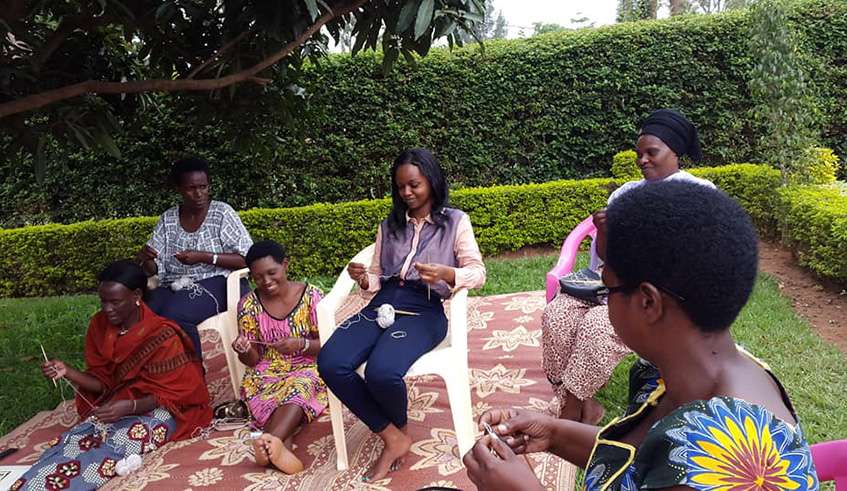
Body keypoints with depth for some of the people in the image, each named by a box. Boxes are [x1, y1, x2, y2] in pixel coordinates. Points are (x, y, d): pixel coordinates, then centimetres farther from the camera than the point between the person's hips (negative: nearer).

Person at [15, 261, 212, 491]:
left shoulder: (162, 335, -16)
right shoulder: (99, 325, 0)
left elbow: (167, 394, -12)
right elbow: (103, 382, 5)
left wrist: (128, 406, -30)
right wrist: (68, 372, -14)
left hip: (156, 411, -6)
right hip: (115, 406, 6)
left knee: (113, 445, -32)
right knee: (75, 440, -25)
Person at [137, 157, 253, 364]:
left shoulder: (222, 213, 0)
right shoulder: (168, 219, 13)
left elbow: (248, 260, -7)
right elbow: (153, 269, 12)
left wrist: (203, 257, -17)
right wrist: (144, 258, -12)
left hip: (213, 284, -4)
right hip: (173, 286, 4)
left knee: (174, 316, -32)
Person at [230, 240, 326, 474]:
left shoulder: (310, 295, -2)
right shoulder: (249, 305, 2)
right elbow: (253, 360, 5)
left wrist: (301, 344, -23)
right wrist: (244, 351, -19)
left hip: (306, 370, -2)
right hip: (265, 375, 3)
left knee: (298, 388, -37)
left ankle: (272, 440, -58)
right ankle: (282, 447, -54)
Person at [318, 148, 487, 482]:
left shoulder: (455, 221, 9)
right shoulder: (389, 225, 23)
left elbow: (478, 273, -1)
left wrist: (447, 274, -22)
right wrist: (363, 279, -4)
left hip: (424, 310, -4)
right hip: (382, 304, 5)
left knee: (381, 372, -32)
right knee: (330, 364, -24)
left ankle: (398, 429, 6)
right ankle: (393, 437, -7)